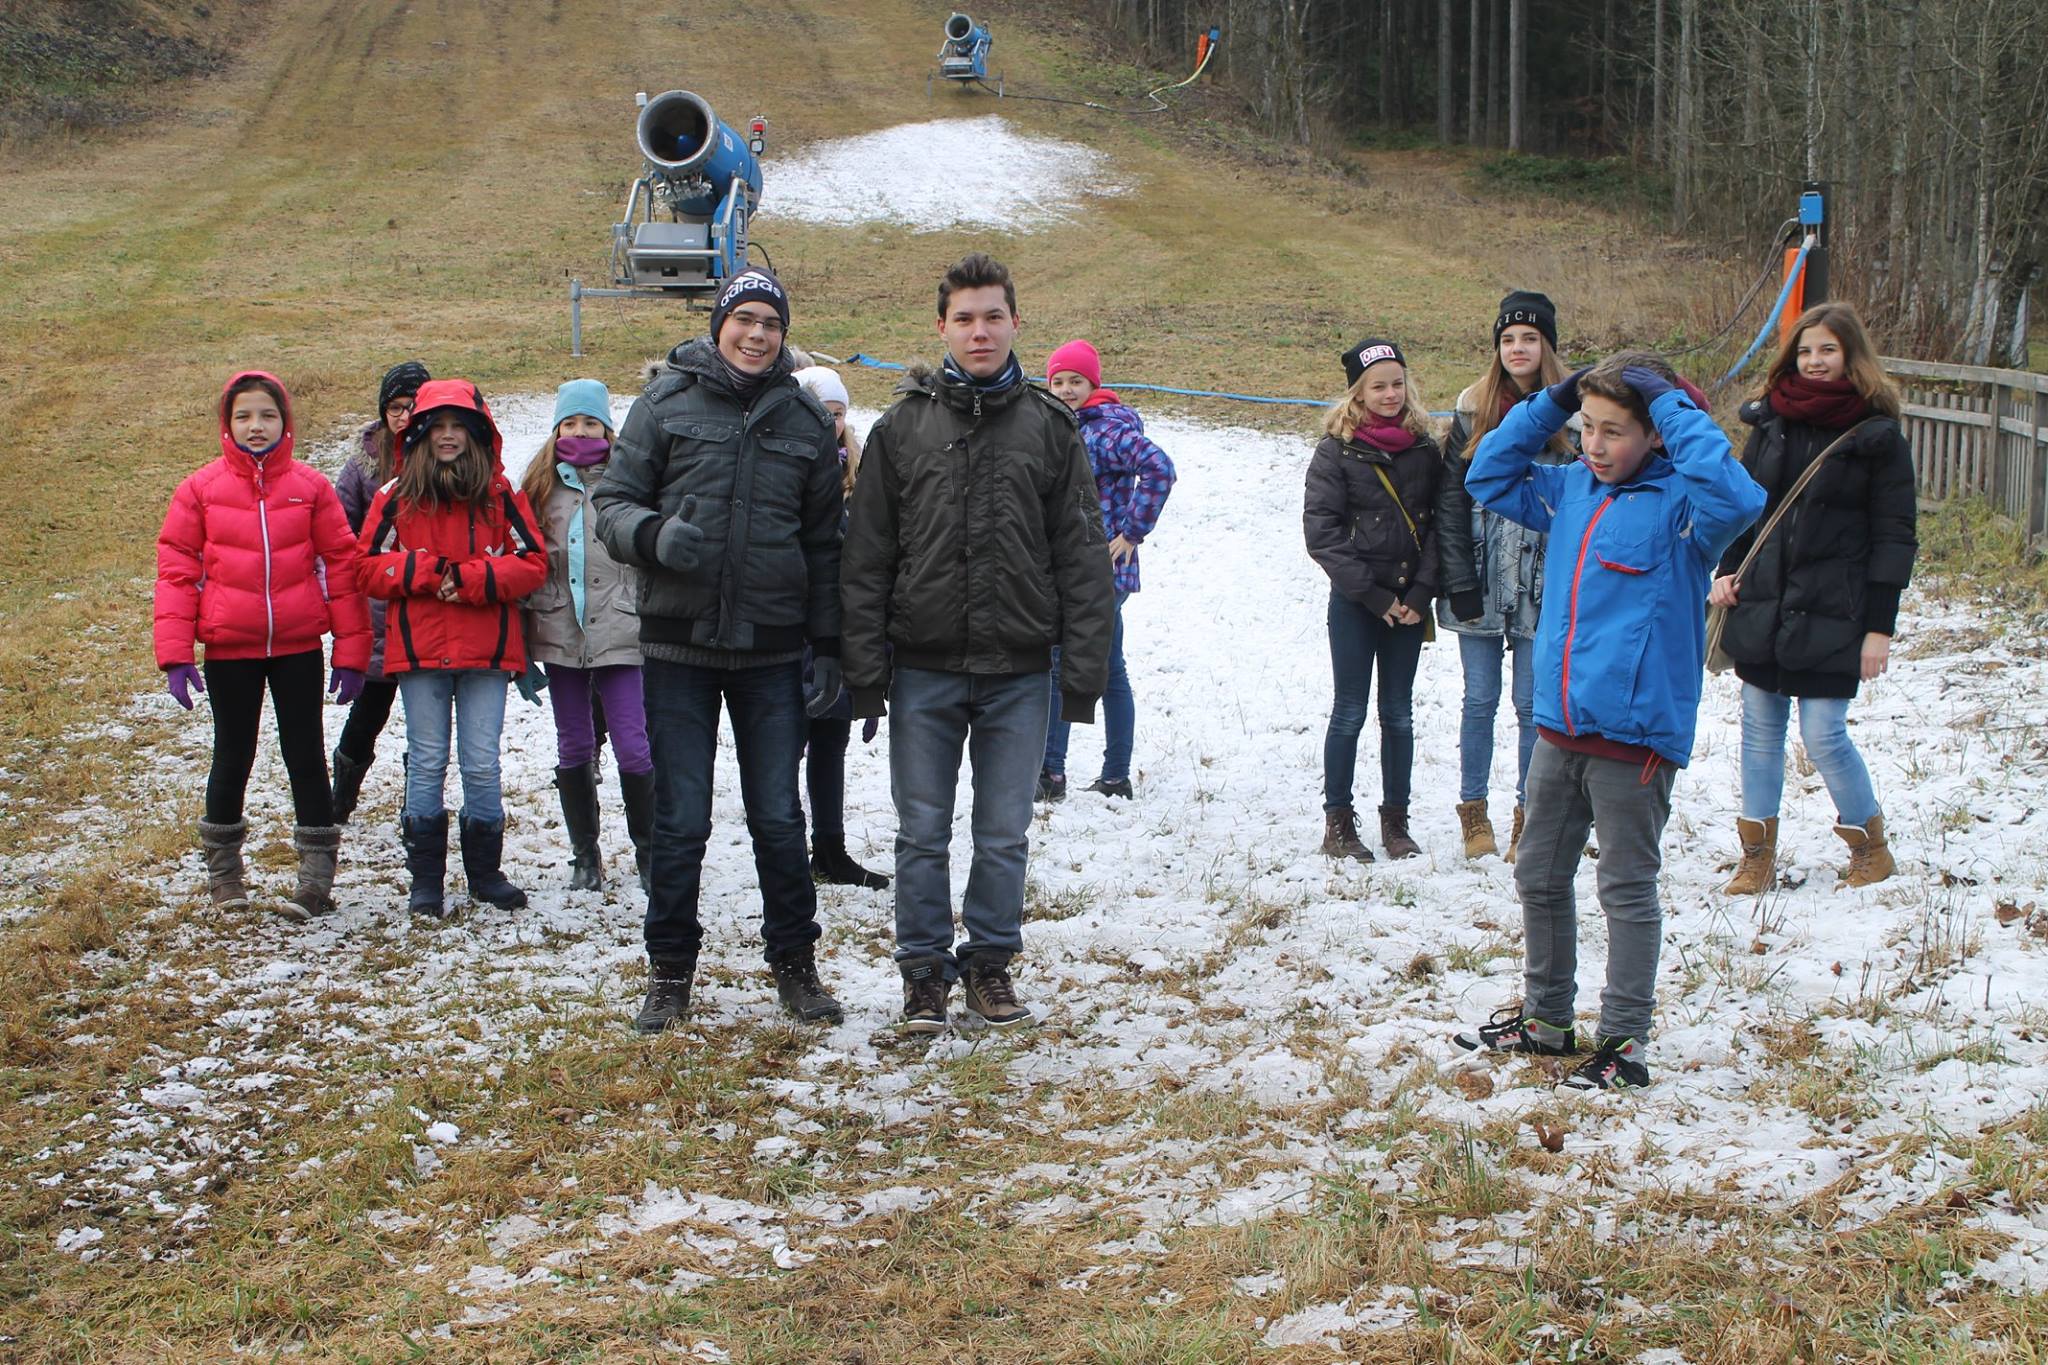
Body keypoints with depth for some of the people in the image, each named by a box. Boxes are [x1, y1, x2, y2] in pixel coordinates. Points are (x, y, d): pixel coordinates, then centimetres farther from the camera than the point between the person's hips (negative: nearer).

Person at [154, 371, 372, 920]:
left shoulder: (311, 486, -2)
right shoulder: (200, 489, -2)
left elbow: (341, 565, 0)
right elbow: (176, 570, -1)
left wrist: (351, 649, -2)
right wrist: (175, 654, -7)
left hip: (298, 647, 0)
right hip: (228, 648, 0)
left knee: (306, 755, 4)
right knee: (233, 756, 12)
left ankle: (317, 874, 11)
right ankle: (223, 865, 28)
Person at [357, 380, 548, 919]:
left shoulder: (501, 494, 4)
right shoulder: (396, 498, 4)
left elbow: (532, 564, -1)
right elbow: (368, 567, 2)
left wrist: (470, 578, -13)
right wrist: (426, 571, -13)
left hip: (486, 651, 0)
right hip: (419, 651, 0)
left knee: (482, 764, 3)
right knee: (427, 763, 4)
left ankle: (485, 871, 16)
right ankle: (425, 880, 11)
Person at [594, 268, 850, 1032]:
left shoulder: (806, 420, 7)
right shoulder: (667, 402, 1)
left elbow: (824, 544, 10)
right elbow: (613, 502, 1)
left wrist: (827, 649, 6)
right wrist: (654, 535, -21)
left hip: (772, 651, 1)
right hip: (679, 643, -1)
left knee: (779, 817, 6)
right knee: (680, 820, 4)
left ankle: (794, 965, 20)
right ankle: (669, 970, 18)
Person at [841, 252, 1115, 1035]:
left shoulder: (1050, 427, 4)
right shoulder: (902, 427, 3)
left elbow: (1082, 559, 3)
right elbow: (867, 558, 3)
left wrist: (1084, 669, -3)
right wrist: (865, 669, -3)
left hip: (1019, 672, 0)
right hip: (924, 669, 0)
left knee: (1005, 835, 8)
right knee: (922, 833, 5)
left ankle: (991, 963, 23)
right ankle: (925, 971, 18)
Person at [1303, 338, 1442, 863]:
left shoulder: (1424, 449, 5)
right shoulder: (1337, 449, -4)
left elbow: (1439, 524, 5)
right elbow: (1321, 532, -9)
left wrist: (1421, 594, -7)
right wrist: (1373, 595, -12)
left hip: (1408, 603, 3)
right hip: (1355, 602, -3)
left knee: (1398, 712, 8)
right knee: (1350, 711, 1)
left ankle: (1395, 820, 16)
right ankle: (1338, 822, 9)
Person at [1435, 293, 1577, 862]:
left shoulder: (1570, 418, 0)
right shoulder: (1472, 411, 2)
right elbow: (1450, 501, 1)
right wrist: (1459, 584, -6)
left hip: (1540, 590, -1)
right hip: (1480, 584, 1)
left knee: (1532, 705, 4)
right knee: (1480, 700, 6)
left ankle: (1528, 818, 14)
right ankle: (1474, 815, 17)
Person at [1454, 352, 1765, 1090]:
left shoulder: (1679, 503, -12)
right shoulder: (1572, 490, 7)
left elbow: (1735, 499, -34)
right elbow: (1489, 476, 19)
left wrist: (1674, 408, -25)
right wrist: (1550, 404, 6)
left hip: (1636, 730, -7)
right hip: (1560, 724, 7)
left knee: (1627, 890, 4)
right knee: (1539, 877, 18)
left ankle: (1625, 1040, 14)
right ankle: (1545, 1016, 34)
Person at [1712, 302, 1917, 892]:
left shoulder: (1878, 436, -5)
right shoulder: (1770, 421, 8)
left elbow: (1894, 538, -5)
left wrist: (1880, 627, -9)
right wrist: (1727, 571, 2)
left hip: (1830, 616, -5)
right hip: (1761, 608, 5)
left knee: (1824, 736, -5)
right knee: (1760, 730, 8)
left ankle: (1871, 849, 16)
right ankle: (1758, 857, 18)